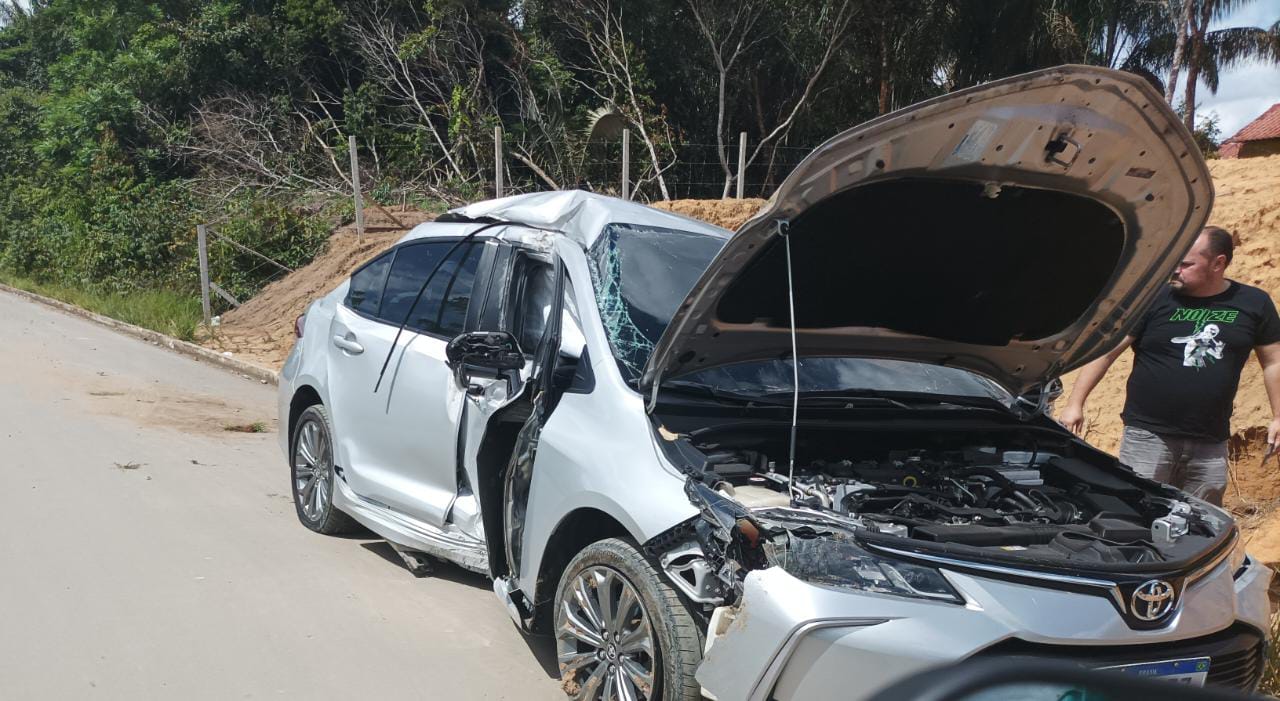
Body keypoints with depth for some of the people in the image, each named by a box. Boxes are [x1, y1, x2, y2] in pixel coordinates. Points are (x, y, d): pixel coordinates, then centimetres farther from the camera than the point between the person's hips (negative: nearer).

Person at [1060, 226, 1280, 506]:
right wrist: (1075, 404, -10)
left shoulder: (1255, 304, 4)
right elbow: (1105, 350, -5)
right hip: (1147, 436, -2)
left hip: (1210, 445, 3)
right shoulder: (1154, 299, -5)